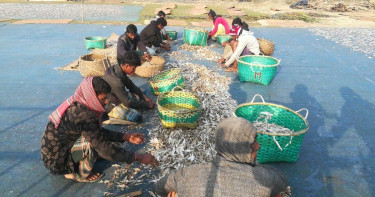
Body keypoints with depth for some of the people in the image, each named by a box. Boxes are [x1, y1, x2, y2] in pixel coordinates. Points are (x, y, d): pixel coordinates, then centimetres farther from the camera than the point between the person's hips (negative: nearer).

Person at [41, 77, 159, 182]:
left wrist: (126, 137, 2)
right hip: (56, 161, -8)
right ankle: (80, 174, -2)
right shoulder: (83, 116, -31)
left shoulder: (78, 105, -4)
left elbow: (100, 132, 7)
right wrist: (138, 158, -24)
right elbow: (106, 149, -29)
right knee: (95, 141, -26)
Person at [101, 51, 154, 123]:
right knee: (137, 117, -26)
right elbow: (128, 103, -25)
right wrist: (147, 105, -15)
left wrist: (144, 97, 1)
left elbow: (131, 86, 9)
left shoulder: (116, 68, -4)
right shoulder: (116, 81, -32)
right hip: (111, 105, -9)